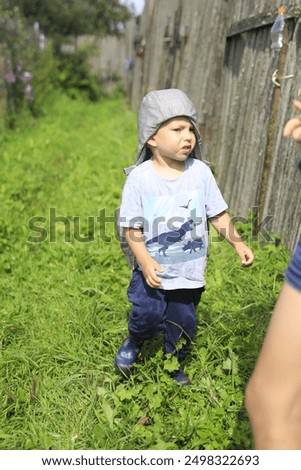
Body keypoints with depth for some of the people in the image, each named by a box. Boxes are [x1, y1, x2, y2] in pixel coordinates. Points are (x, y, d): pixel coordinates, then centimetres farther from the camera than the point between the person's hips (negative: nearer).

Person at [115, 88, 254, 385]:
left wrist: (237, 243, -7)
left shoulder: (200, 172, -8)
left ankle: (174, 365, 40)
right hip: (153, 268, -2)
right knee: (147, 315, -1)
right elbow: (131, 227, -12)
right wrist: (145, 262, -22)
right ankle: (133, 343, 36)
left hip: (190, 269, 3)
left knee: (183, 322, 12)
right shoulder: (139, 177, -15)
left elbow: (217, 214, 1)